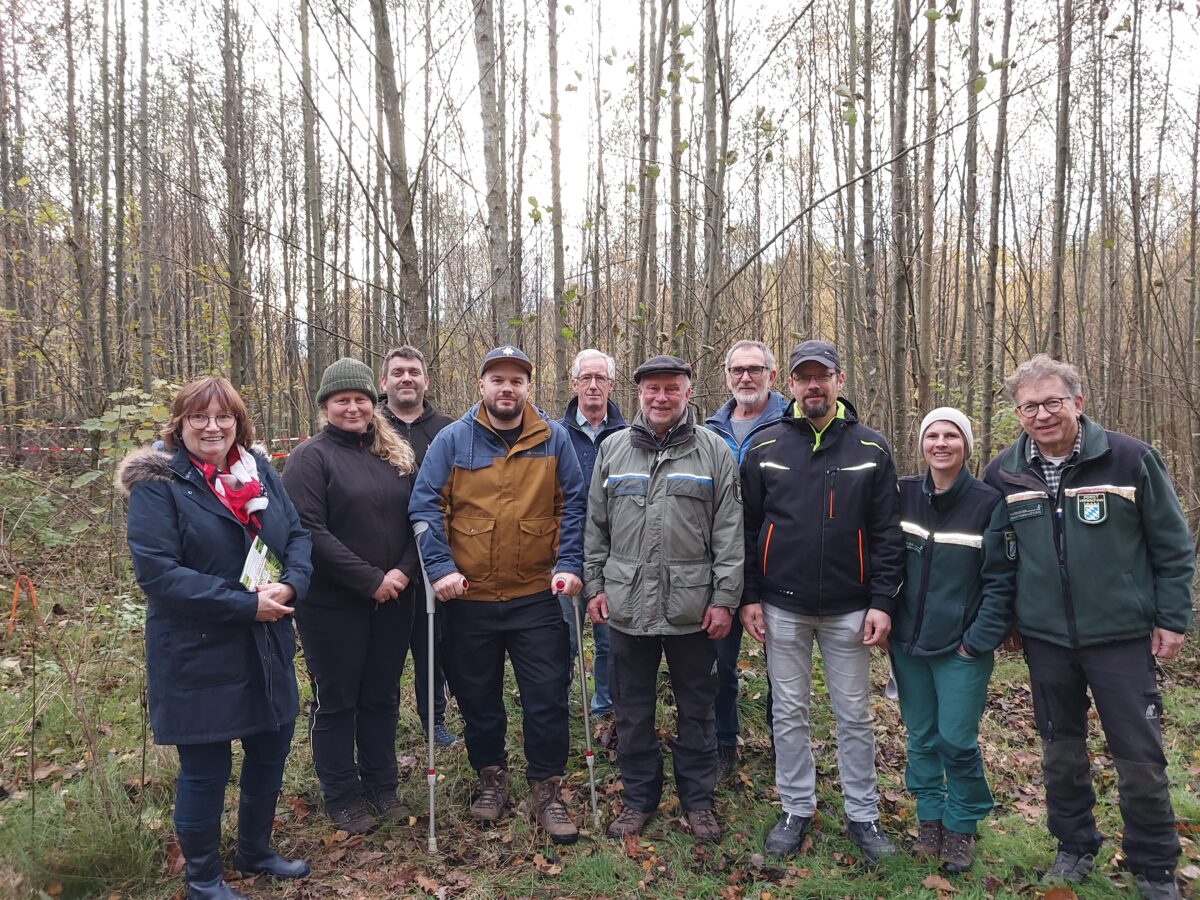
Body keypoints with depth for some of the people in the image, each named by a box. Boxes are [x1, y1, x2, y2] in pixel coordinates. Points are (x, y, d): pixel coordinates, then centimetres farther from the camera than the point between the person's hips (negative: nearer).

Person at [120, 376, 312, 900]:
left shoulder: (261, 472, 7)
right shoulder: (157, 483, -11)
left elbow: (298, 536, 5)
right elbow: (156, 569, -19)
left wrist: (290, 585, -16)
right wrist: (244, 604, -22)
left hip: (268, 649, 6)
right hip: (198, 655, -6)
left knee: (271, 751, 18)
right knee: (205, 768, 7)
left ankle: (255, 850, 42)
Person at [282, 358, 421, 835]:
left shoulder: (396, 455, 9)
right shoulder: (311, 457, -8)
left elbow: (416, 518, 7)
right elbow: (309, 531, -17)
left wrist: (404, 570, -10)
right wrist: (369, 579, -18)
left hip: (393, 600, 5)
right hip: (332, 605, -5)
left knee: (382, 697, 16)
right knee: (337, 702, 9)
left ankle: (382, 787, 32)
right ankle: (341, 798, 25)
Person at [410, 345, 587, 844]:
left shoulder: (554, 439, 0)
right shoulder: (452, 440, -2)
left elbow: (572, 506, 2)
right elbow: (426, 506, -4)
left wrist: (569, 564, -8)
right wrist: (440, 567, -14)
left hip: (537, 597, 0)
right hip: (469, 598, 1)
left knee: (547, 699, 5)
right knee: (478, 699, 15)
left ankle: (547, 789, 23)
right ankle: (491, 777, 37)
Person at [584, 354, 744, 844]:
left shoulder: (713, 451, 0)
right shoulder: (612, 449, 7)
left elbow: (729, 532, -2)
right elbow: (596, 525, 11)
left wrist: (724, 597, -6)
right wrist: (595, 585, 6)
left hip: (692, 606, -2)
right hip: (627, 603, 2)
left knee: (696, 708, 11)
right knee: (632, 708, 13)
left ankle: (698, 799, 29)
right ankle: (638, 796, 31)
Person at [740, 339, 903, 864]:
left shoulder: (871, 449, 0)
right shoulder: (764, 448, 1)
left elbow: (887, 532, 0)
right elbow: (747, 529, 3)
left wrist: (882, 601, -6)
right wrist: (749, 597, 0)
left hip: (849, 609, 0)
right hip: (782, 608, 1)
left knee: (854, 716, 10)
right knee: (789, 714, 11)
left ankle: (863, 814, 26)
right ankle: (796, 809, 26)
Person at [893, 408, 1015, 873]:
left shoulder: (989, 503, -7)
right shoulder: (902, 494, 1)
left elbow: (1000, 580, -7)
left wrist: (979, 640, -11)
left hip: (962, 648, -3)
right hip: (908, 643, 3)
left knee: (957, 741, 1)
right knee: (921, 737, 13)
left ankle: (962, 825, 23)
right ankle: (930, 817, 30)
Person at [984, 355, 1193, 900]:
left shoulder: (1131, 459, -8)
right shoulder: (1003, 474, -1)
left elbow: (1172, 545, -2)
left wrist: (1172, 618, -2)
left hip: (1122, 635, -2)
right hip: (1045, 639, 3)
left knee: (1140, 757, 6)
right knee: (1061, 751, 15)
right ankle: (1074, 848, 34)